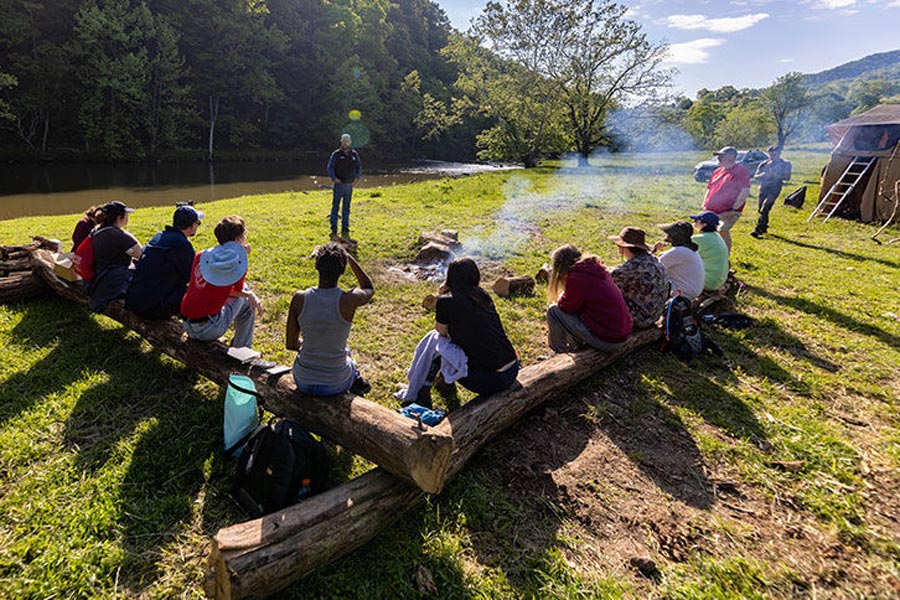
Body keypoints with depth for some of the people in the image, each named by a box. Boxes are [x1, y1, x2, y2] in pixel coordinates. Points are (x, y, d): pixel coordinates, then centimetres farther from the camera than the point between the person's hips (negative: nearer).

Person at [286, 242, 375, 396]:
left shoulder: (299, 298, -15)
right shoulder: (349, 300, -20)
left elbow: (291, 344, -4)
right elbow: (369, 288, 5)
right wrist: (349, 257, 3)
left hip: (303, 382, 2)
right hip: (337, 385, -1)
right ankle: (356, 380, 48)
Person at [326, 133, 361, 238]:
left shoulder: (354, 154, 8)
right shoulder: (336, 154, -2)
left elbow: (359, 167, 17)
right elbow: (330, 168, -2)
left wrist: (356, 178, 2)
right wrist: (334, 178, -14)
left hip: (349, 185, 3)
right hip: (339, 184, -3)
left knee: (346, 208, 9)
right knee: (335, 207, -4)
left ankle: (345, 229, 15)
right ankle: (334, 230, -1)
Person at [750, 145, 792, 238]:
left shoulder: (785, 164, 6)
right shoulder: (764, 164, 13)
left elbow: (787, 177, 2)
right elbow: (755, 176, 10)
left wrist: (776, 175, -14)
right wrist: (763, 175, -12)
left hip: (774, 188, -5)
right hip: (763, 188, 5)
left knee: (764, 209, -19)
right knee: (760, 209, 9)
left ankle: (757, 230, -25)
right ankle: (764, 227, 31)